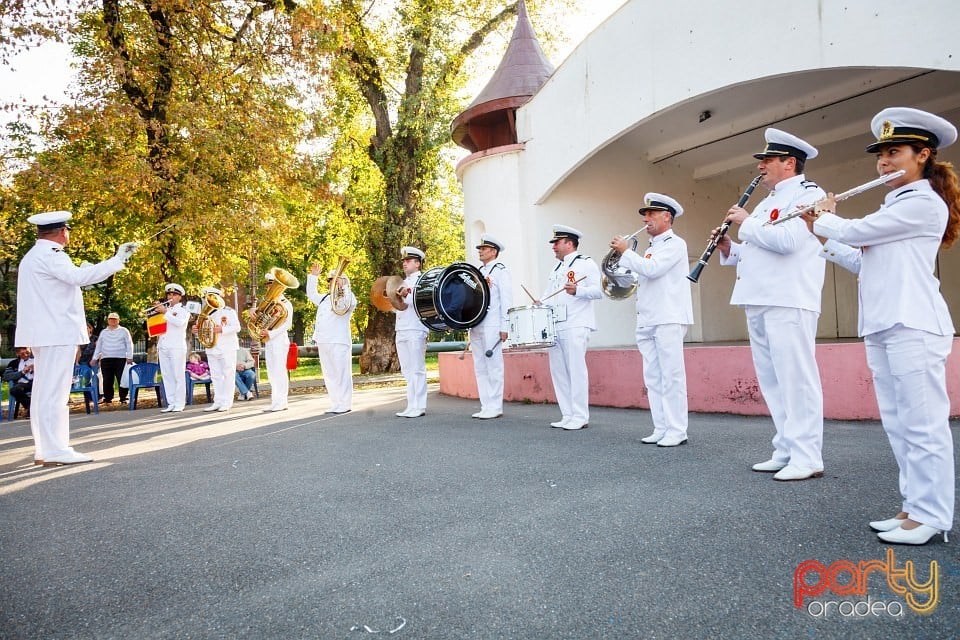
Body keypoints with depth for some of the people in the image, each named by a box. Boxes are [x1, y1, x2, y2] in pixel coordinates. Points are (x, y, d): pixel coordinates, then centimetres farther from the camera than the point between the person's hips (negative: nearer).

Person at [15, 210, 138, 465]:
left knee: (44, 392, 11)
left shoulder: (33, 256, 20)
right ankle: (55, 451, -10)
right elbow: (78, 276, -30)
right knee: (54, 392, -11)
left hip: (44, 334, 10)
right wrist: (118, 260, -32)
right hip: (58, 333, -10)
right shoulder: (50, 255, -13)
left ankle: (44, 450, 16)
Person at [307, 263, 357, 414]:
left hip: (339, 342, -8)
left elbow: (347, 304, -23)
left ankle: (344, 404, -2)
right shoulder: (325, 298, 25)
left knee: (341, 374, -7)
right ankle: (335, 404, 16)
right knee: (329, 375, 9)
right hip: (323, 342, 8)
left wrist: (344, 287, -28)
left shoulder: (348, 297, 0)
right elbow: (311, 294, 38)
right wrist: (313, 276, 32)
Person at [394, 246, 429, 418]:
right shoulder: (403, 283, 24)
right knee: (407, 371, 8)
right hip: (401, 331, 8)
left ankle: (419, 406, -4)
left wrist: (406, 296, -31)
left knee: (417, 369, -7)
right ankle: (411, 406, 12)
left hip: (416, 330, -8)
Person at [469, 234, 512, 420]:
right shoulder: (478, 272, 20)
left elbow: (506, 301, -7)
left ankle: (495, 407, 1)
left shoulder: (501, 271, -1)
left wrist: (504, 327, -13)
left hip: (492, 327, -8)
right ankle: (486, 406, 15)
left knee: (493, 366, -4)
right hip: (475, 326, 8)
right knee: (480, 367, 9)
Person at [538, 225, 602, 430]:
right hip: (555, 327, 8)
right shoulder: (557, 269, 25)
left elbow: (598, 290, -10)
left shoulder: (586, 263, 1)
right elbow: (549, 293, 27)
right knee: (558, 371, 6)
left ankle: (580, 417, -2)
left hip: (576, 326, -8)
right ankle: (567, 415, 14)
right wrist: (540, 302, 6)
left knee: (576, 369, -8)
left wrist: (577, 290, -25)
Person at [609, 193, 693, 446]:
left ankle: (676, 431, -2)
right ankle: (660, 429, 12)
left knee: (671, 376, -7)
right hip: (647, 321, 8)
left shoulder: (674, 243, -3)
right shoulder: (650, 249, 21)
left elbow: (651, 269, -18)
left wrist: (625, 251, -9)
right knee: (653, 378, 7)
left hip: (669, 319, -8)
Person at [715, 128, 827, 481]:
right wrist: (729, 249, 8)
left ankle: (807, 458, -2)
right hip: (759, 301, 9)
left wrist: (747, 222, -8)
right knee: (772, 380, 9)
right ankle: (785, 451, 16)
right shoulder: (768, 202, 24)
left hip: (788, 302, -9)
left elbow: (786, 240, -20)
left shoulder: (807, 193, -4)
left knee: (795, 378, -7)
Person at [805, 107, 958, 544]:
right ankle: (914, 505, 17)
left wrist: (823, 219, 9)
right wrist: (823, 237, 13)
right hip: (880, 327, 9)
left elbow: (855, 231, -10)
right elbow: (863, 262, 21)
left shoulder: (925, 203, -6)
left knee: (922, 422, -5)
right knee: (897, 423, 10)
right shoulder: (893, 208, 22)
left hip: (913, 325, -9)